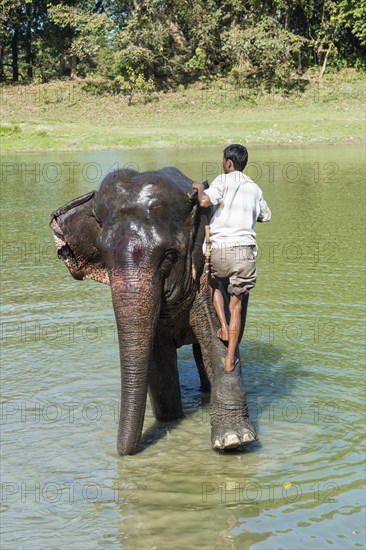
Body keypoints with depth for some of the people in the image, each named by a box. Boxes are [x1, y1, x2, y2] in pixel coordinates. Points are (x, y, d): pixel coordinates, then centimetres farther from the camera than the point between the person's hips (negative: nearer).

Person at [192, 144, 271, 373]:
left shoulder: (223, 181, -1)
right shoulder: (254, 189, 15)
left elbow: (205, 201, -18)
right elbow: (266, 216, 30)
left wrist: (200, 188, 2)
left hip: (220, 249, -3)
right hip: (245, 251, 3)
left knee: (213, 282, 30)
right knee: (236, 304, 11)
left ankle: (224, 327, 13)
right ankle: (230, 360, 11)